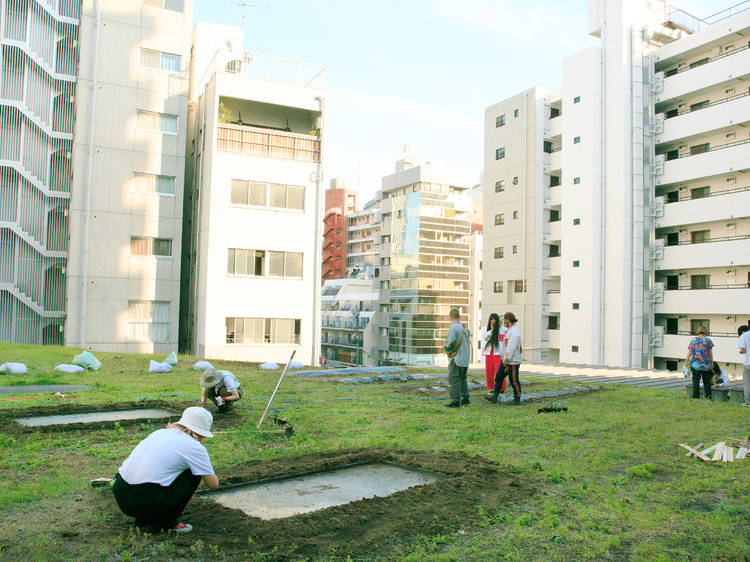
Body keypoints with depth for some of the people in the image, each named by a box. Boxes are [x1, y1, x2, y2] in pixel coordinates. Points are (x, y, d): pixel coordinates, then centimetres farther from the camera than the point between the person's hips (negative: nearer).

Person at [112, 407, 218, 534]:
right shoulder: (194, 446, -2)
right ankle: (166, 522, 8)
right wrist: (208, 471, 27)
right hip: (144, 502, -7)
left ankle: (142, 520, 21)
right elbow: (213, 484, 5)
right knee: (195, 474, 10)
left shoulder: (160, 432, 17)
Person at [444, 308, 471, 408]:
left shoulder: (453, 327, -14)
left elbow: (451, 341, -24)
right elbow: (468, 339, 14)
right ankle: (465, 399, 22)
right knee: (462, 379, 18)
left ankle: (455, 401, -4)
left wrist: (448, 348, -6)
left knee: (454, 379, -3)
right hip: (466, 358, 8)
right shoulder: (465, 327, 10)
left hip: (457, 358, -8)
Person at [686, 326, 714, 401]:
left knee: (696, 381, 2)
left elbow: (690, 352, 1)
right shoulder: (708, 340, -2)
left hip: (695, 364, 0)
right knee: (707, 381, 10)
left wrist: (686, 360, 11)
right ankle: (708, 397, 13)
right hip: (706, 364, 0)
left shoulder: (693, 340, 2)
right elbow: (710, 353, 0)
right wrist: (711, 362, 9)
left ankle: (696, 397, -1)